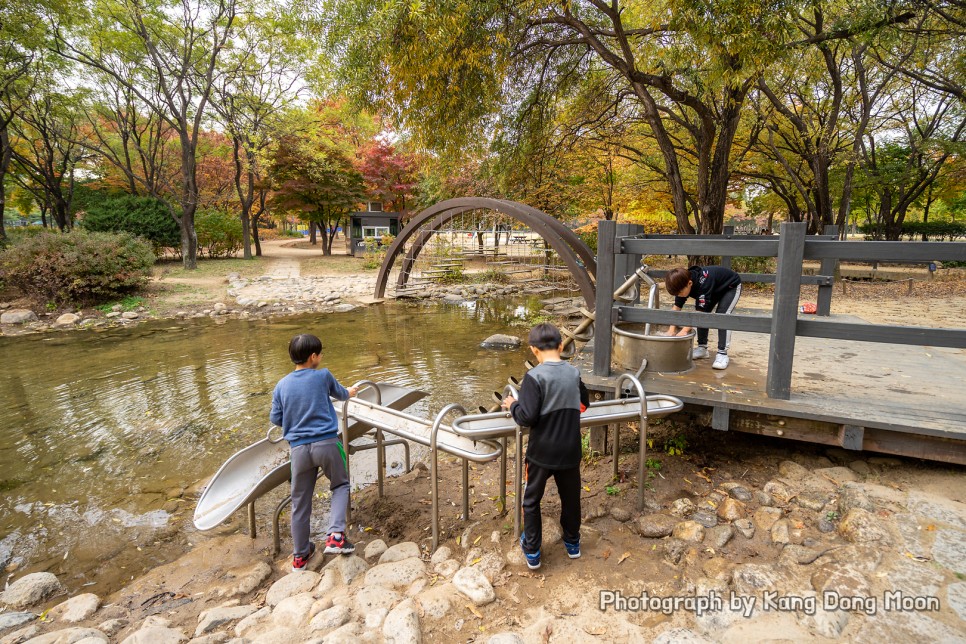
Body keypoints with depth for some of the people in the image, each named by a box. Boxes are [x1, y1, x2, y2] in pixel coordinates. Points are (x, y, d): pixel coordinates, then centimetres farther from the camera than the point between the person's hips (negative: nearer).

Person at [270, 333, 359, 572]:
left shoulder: (281, 385, 3)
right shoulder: (323, 376, -2)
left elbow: (275, 418, 9)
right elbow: (340, 393, 17)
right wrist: (350, 392, 40)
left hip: (299, 448, 3)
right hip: (327, 443, -2)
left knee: (300, 502, 14)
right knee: (341, 486, 19)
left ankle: (299, 556, 28)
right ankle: (335, 536, 1)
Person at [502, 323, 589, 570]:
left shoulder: (534, 376, -21)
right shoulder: (573, 373, -3)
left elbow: (526, 418, -24)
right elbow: (584, 402, 15)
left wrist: (512, 405, -6)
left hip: (542, 452, -4)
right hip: (570, 450, 4)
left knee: (532, 500, 15)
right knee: (570, 497, 23)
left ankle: (532, 551, 26)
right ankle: (572, 542, 41)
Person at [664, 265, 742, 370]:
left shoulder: (703, 284, -43)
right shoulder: (683, 283, -22)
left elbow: (700, 310, -44)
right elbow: (677, 306, -19)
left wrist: (685, 330, -48)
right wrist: (672, 329, -28)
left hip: (731, 287, -7)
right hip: (715, 289, 7)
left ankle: (722, 353, -21)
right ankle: (702, 347, 7)